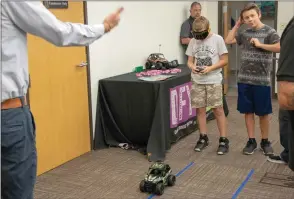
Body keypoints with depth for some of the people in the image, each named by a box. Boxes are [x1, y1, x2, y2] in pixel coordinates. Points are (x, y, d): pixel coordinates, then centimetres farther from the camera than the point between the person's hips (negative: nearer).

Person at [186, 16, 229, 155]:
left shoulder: (217, 39, -5)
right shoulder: (193, 41, 6)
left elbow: (224, 60, -5)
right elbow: (189, 61, 9)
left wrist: (210, 68, -19)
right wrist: (192, 67, -14)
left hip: (213, 80, -4)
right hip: (197, 81, 4)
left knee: (218, 109, -3)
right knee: (200, 109, 7)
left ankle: (224, 140, 5)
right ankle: (203, 138, 21)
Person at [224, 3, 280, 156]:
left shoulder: (269, 31, -5)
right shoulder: (244, 33, 8)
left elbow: (280, 47, -17)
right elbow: (228, 41, 11)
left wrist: (260, 44, -14)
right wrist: (237, 25, 7)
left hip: (261, 80, -4)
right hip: (244, 79, 4)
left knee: (263, 113, 7)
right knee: (248, 111, 9)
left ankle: (265, 141, 23)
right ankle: (251, 141, 21)